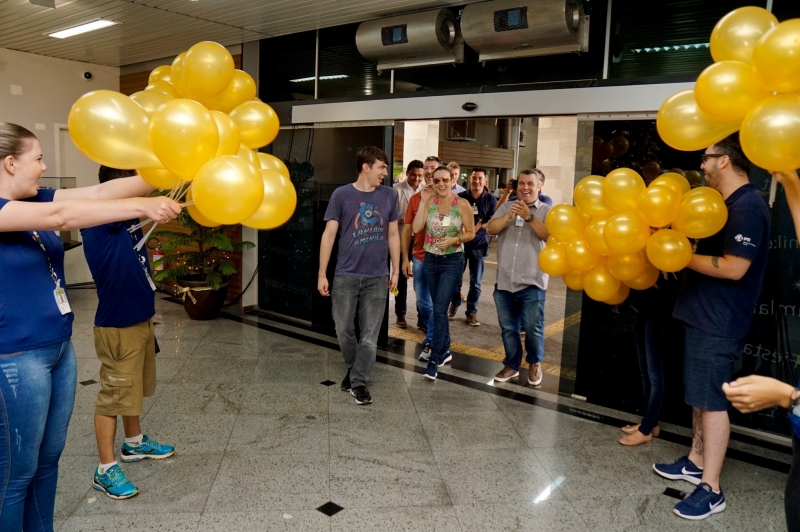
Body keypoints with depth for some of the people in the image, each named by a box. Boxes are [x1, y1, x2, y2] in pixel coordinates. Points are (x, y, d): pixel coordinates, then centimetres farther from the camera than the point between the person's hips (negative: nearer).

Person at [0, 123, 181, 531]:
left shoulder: (33, 200, 7)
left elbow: (100, 192, 1)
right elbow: (62, 216, -30)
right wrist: (142, 206, -33)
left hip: (59, 349, 8)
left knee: (48, 459, 19)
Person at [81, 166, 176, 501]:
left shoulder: (127, 217, 6)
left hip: (139, 318, 9)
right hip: (116, 325, -9)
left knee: (132, 387, 22)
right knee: (113, 394, 1)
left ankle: (134, 443, 39)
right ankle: (106, 470, 13)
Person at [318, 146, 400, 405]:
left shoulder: (389, 196, 4)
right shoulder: (341, 195, -3)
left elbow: (393, 234, 11)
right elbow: (329, 234, -1)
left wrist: (395, 270, 9)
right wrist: (322, 274, -4)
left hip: (377, 277, 1)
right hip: (346, 276, -1)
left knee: (370, 335, 3)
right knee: (344, 330, 10)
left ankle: (359, 382, 16)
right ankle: (352, 369, 34)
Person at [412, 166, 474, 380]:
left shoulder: (462, 204, -8)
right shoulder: (429, 201, 0)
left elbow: (471, 233, -2)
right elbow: (416, 228, -11)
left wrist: (455, 240, -19)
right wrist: (423, 202, -13)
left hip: (452, 262, -4)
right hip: (430, 260, 4)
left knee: (439, 310, -9)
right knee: (439, 308, 14)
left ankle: (434, 360, -3)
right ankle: (445, 349, 31)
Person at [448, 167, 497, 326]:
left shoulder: (491, 199, -1)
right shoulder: (461, 197, 0)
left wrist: (479, 227, -19)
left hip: (479, 245, 0)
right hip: (460, 242, 0)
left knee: (475, 282, 4)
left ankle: (472, 312, 16)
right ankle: (455, 304, 32)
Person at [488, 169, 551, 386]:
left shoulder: (548, 211, 0)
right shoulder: (507, 207, 9)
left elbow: (551, 236, -16)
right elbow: (491, 229, -4)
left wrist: (529, 217, -23)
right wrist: (509, 216, -19)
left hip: (532, 282, -3)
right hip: (504, 280, 3)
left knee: (533, 328, 2)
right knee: (508, 328, 12)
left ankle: (535, 363, 26)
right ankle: (511, 365, 27)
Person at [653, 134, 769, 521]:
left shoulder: (748, 207, -18)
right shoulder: (726, 204, 13)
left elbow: (733, 268, -23)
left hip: (719, 323, -10)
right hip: (701, 314, 10)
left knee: (712, 401, -3)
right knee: (699, 396, 18)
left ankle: (711, 489, 7)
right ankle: (695, 461, 32)